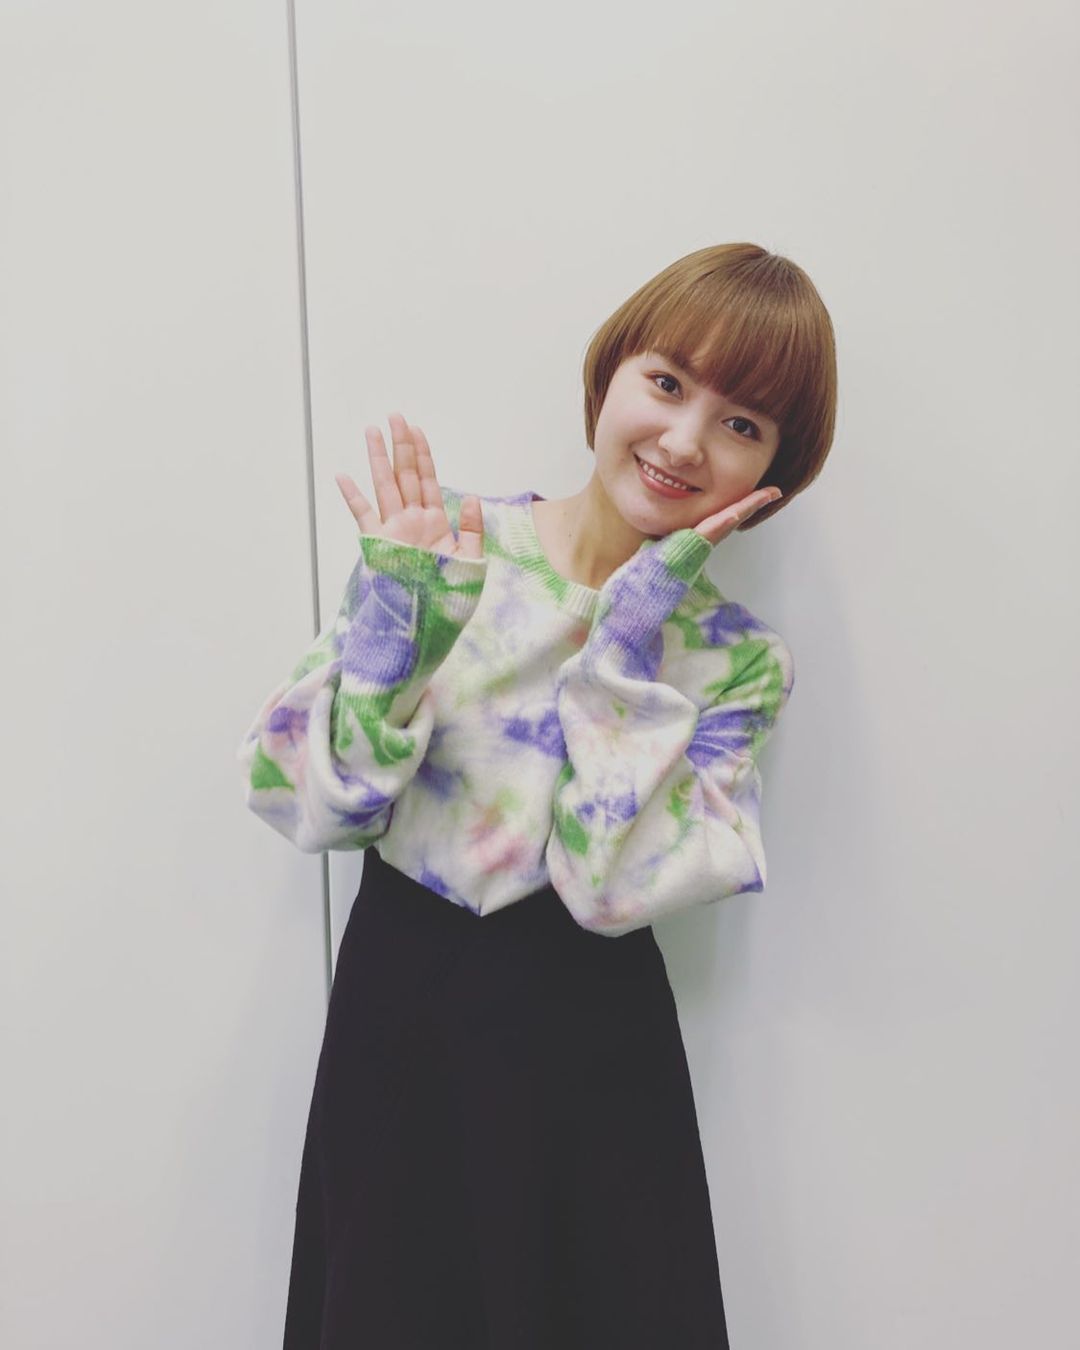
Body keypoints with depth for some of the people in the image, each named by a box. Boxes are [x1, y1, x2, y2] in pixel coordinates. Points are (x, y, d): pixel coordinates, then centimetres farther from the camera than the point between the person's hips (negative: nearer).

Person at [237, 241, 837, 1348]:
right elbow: (313, 807, -10)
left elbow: (613, 884, -19)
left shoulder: (738, 660, -5)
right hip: (394, 998, 1)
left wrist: (634, 625, -19)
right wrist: (402, 593, -18)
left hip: (584, 1040, -1)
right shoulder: (453, 545, -6)